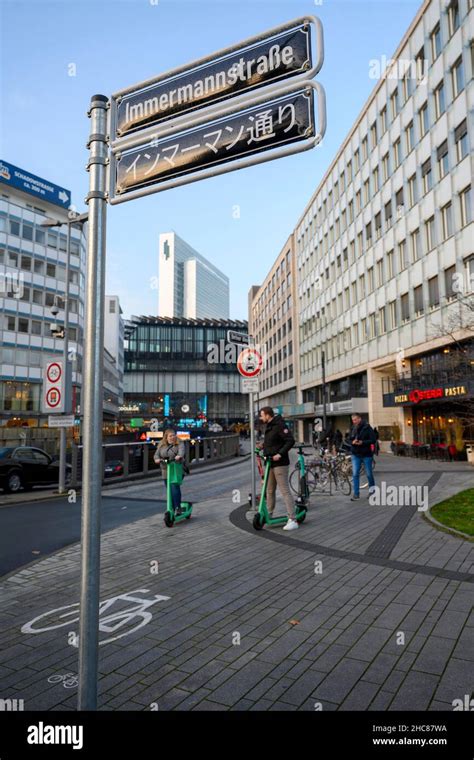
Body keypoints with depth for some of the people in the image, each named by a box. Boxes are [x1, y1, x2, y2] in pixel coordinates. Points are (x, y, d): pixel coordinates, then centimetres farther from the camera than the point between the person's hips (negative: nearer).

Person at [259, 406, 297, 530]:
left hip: (280, 463, -9)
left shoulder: (279, 425, -15)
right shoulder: (268, 426, 14)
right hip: (270, 463, 9)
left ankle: (292, 520, -9)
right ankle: (269, 515, 29)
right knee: (270, 491, 16)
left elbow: (291, 441, -22)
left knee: (285, 491, -10)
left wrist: (280, 454, -26)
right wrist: (264, 446, 13)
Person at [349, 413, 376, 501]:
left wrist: (362, 442, -24)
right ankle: (356, 494, 2)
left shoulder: (367, 428, -9)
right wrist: (352, 442, -11)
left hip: (366, 454, -3)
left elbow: (373, 440, -12)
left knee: (369, 473, 10)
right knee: (355, 474, -3)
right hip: (356, 455, 3)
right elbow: (349, 440, 11)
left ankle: (372, 489, 34)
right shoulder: (353, 429, 5)